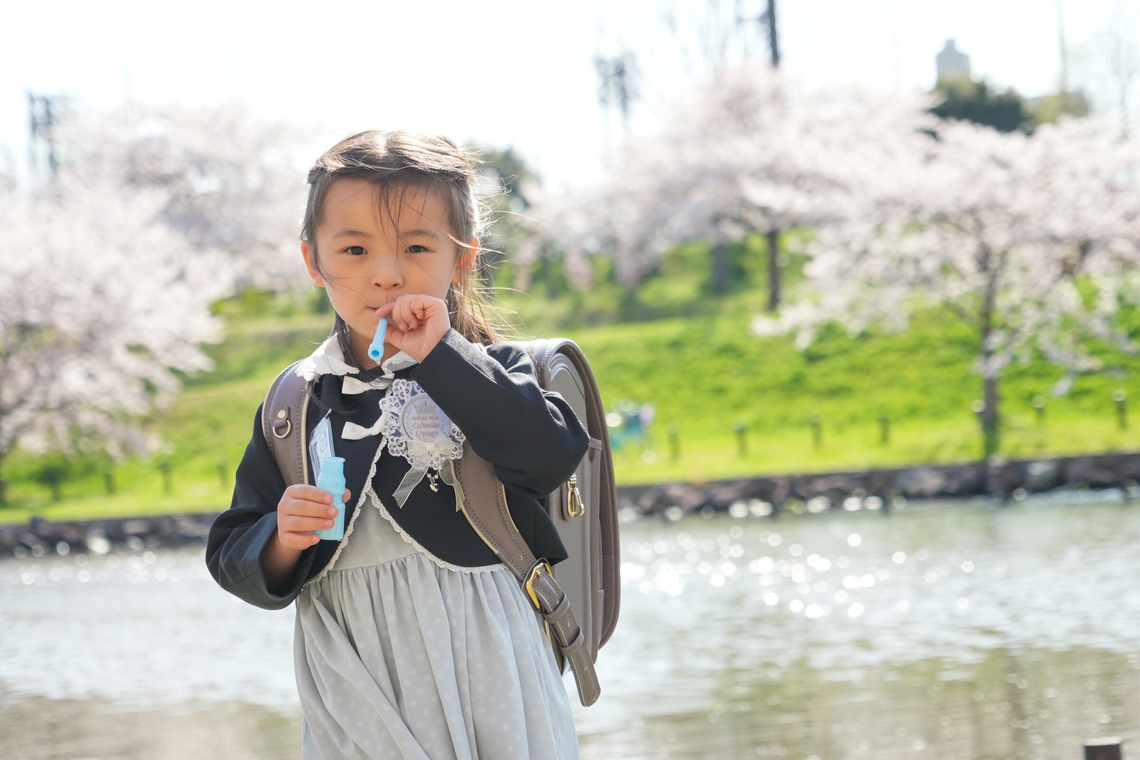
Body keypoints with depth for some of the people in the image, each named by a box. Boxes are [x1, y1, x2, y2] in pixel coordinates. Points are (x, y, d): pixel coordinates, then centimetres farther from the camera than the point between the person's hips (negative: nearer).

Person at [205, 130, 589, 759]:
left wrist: (441, 355, -18)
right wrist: (282, 543, -15)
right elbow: (232, 559, 8)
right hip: (356, 688, 2)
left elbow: (553, 455, -20)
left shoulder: (486, 372, 1)